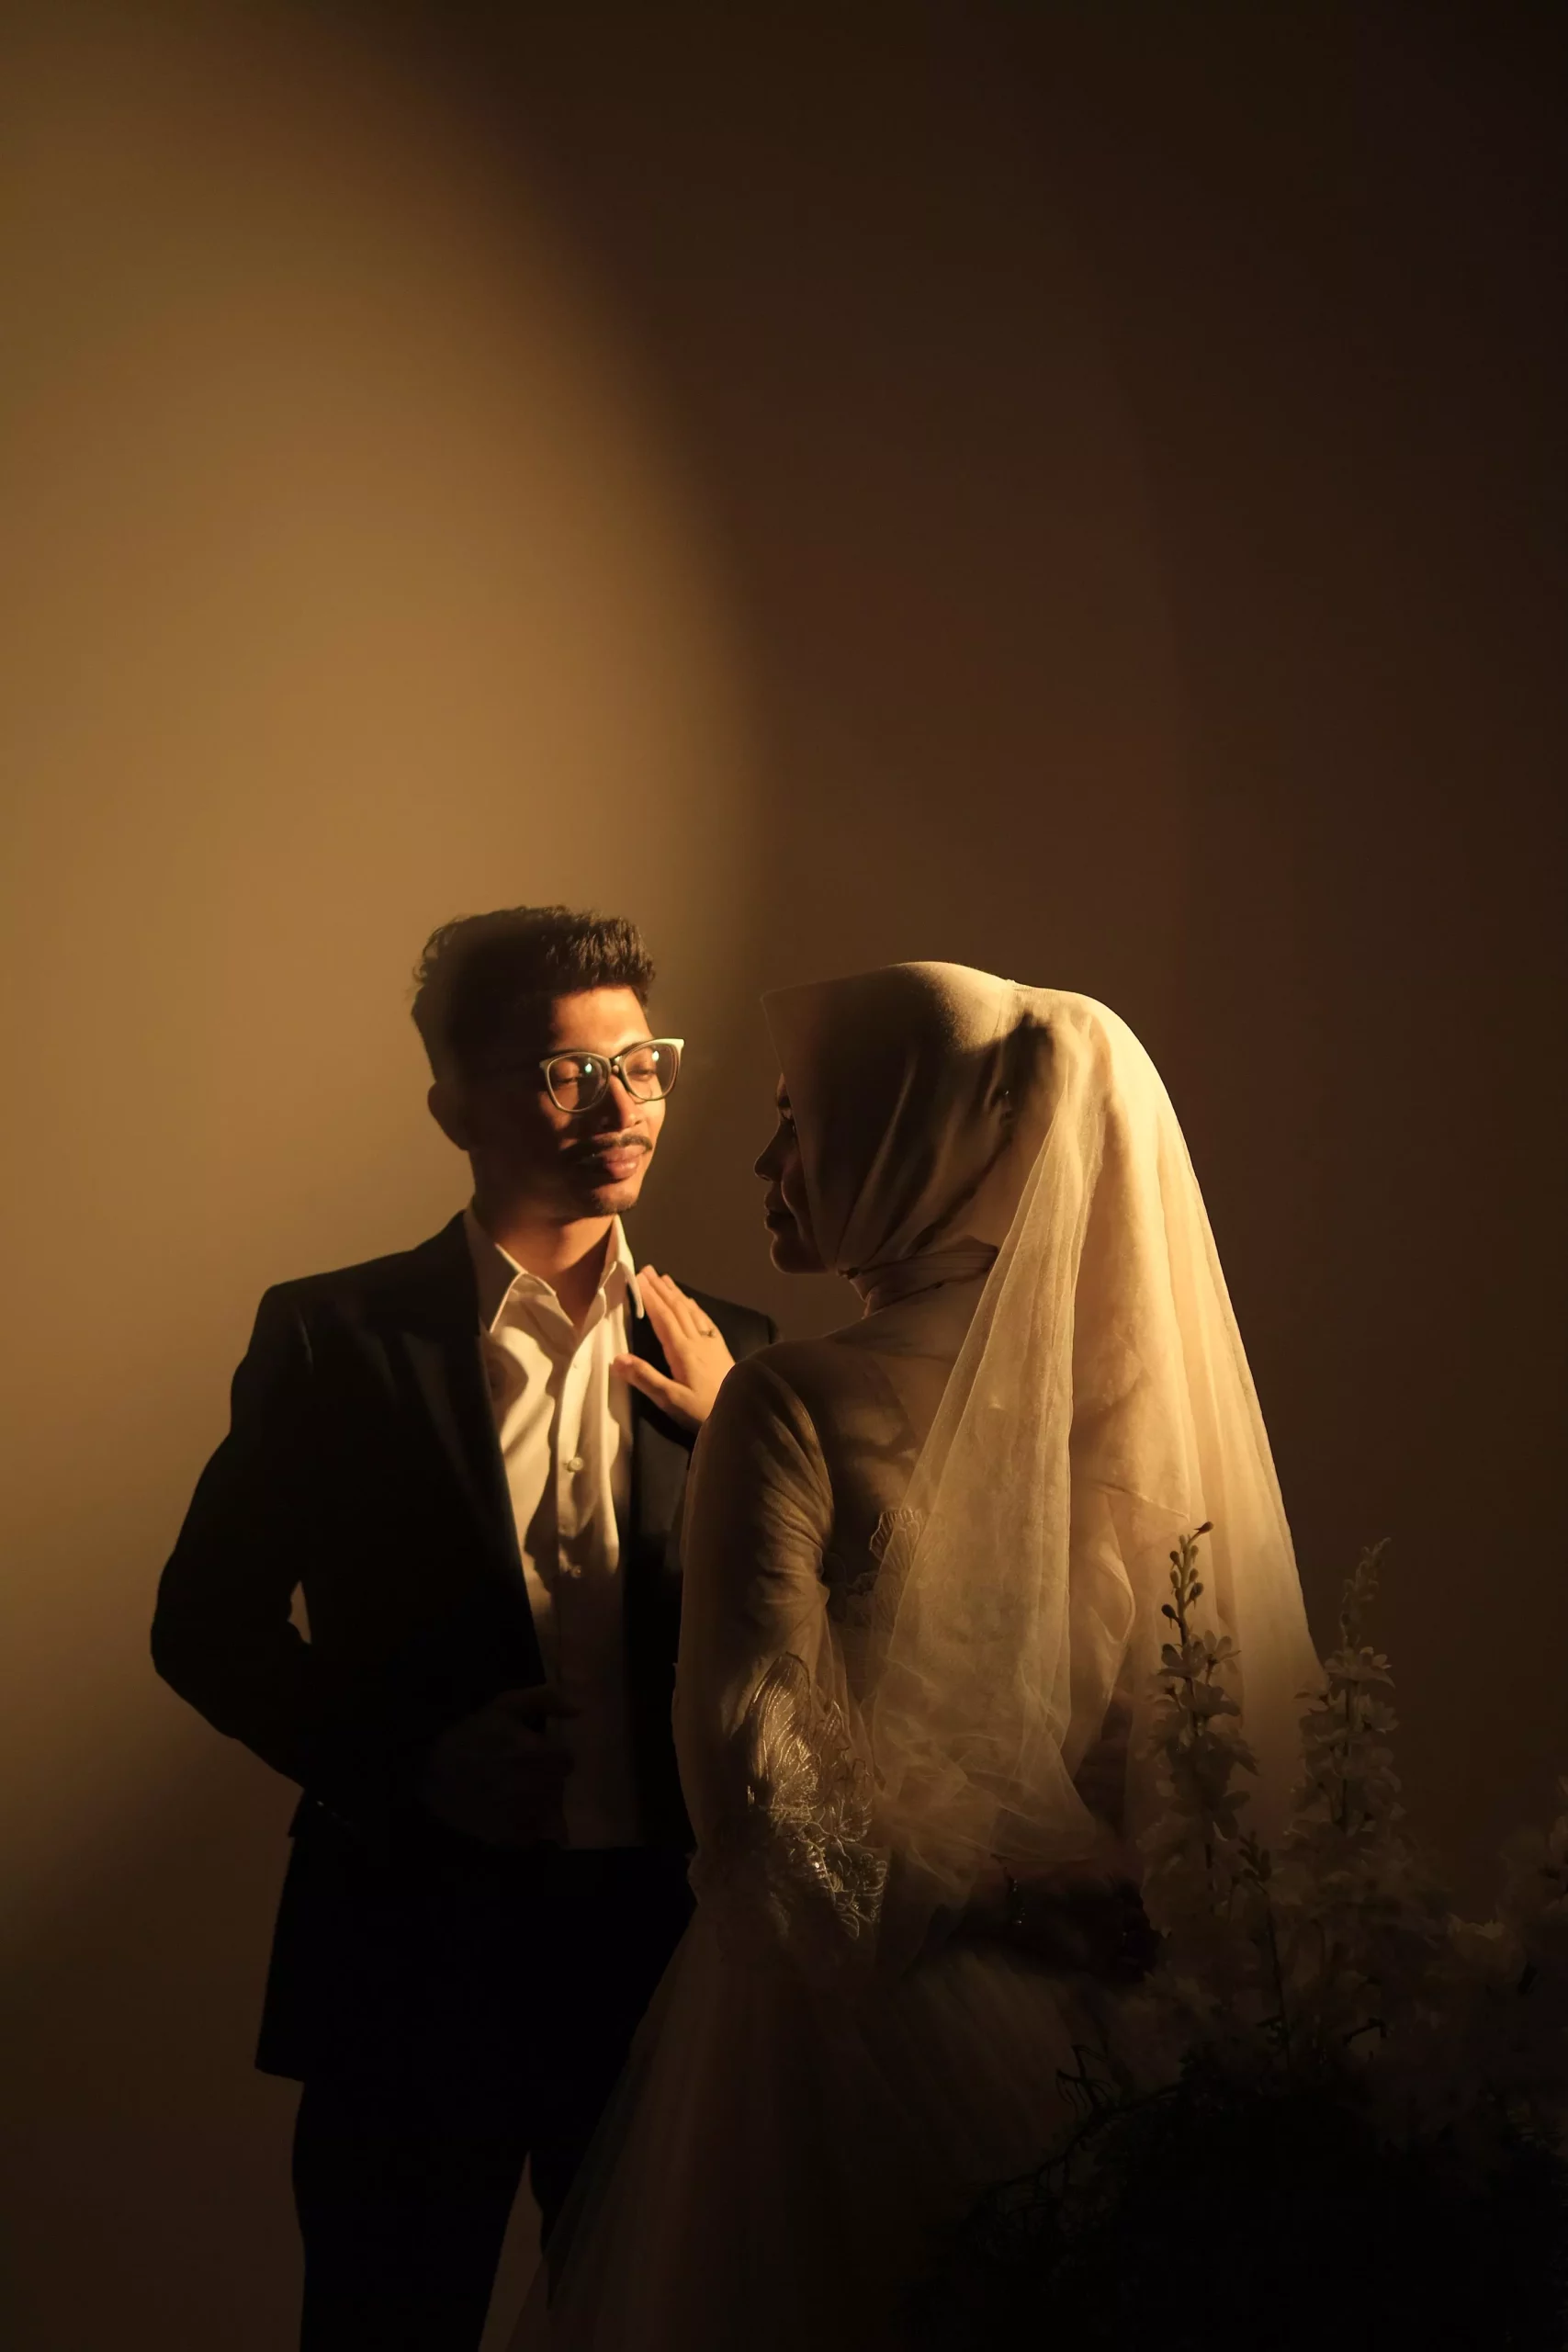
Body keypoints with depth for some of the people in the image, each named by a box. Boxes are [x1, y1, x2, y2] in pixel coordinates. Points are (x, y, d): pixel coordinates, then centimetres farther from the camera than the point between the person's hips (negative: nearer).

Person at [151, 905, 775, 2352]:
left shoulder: (725, 1356, 4)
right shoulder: (333, 1338, -4)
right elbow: (208, 1622, -2)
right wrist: (413, 1767, -14)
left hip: (662, 1925, 3)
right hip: (416, 1944, -2)